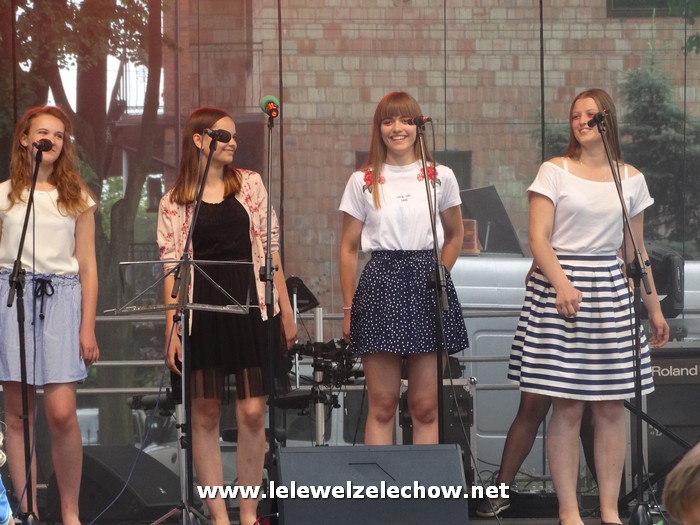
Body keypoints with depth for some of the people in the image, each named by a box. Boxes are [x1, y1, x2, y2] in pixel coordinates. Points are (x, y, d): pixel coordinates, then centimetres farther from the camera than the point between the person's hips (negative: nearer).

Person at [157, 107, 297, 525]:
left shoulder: (250, 184, 9)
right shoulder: (175, 201, 4)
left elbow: (270, 247, 9)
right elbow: (173, 266, 2)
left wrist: (286, 310, 5)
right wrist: (172, 329, -4)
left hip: (250, 303, 1)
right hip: (202, 307, -1)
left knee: (253, 413, -2)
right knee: (206, 415, 1)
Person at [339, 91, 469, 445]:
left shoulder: (441, 177, 8)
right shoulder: (363, 181, 6)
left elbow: (455, 236, 20)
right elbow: (349, 248, 8)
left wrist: (435, 276, 9)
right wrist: (349, 309, 4)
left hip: (428, 288, 1)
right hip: (380, 286, -1)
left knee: (425, 406, 2)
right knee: (381, 405, -1)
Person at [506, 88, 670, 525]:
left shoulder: (631, 179, 10)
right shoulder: (554, 172, 0)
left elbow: (636, 250, 16)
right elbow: (538, 238, -7)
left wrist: (654, 306, 14)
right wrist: (562, 283, -22)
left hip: (611, 289, 3)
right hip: (560, 287, -3)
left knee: (612, 406, 2)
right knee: (568, 407, -5)